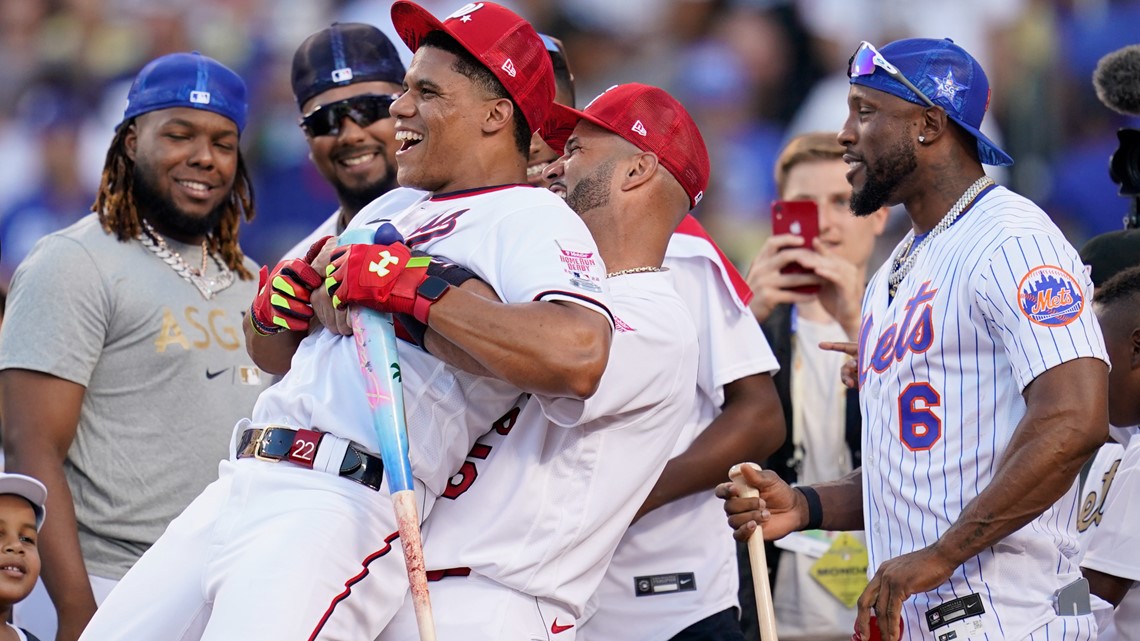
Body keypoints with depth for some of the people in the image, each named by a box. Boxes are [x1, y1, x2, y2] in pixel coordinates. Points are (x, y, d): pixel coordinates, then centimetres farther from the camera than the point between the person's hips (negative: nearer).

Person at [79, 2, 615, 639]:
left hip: (343, 509, -9)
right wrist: (287, 290, 7)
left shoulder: (531, 220, -3)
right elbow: (267, 342, 31)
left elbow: (579, 355, -25)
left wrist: (414, 288, -19)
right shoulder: (389, 211, 25)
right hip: (237, 490, 9)